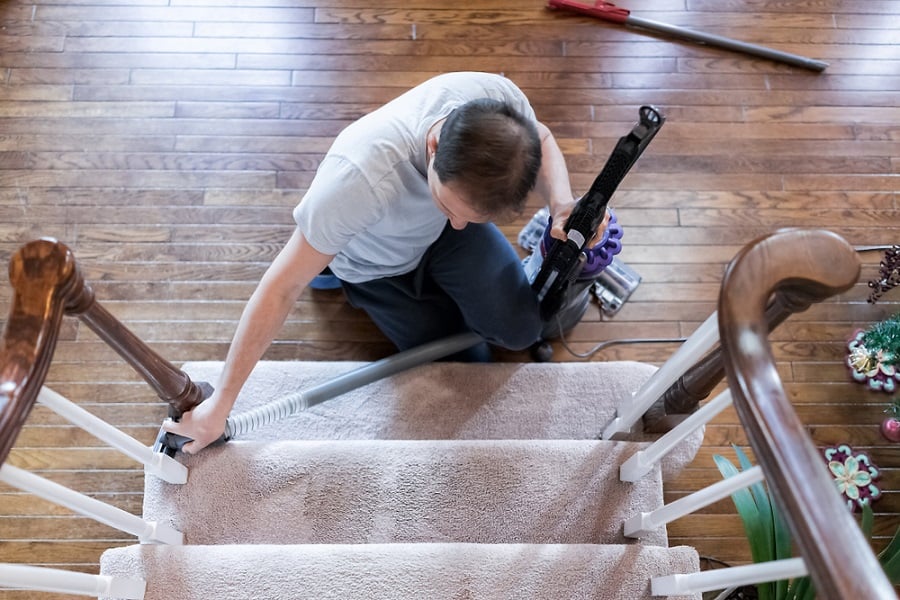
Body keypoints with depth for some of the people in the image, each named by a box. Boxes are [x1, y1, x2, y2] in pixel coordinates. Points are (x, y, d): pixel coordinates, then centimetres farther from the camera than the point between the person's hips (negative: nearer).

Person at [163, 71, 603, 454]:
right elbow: (282, 287, -37)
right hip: (380, 265, -3)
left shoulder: (500, 99, -35)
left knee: (521, 331, -9)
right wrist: (219, 404, -31)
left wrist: (562, 205, -30)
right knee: (471, 364, 6)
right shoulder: (362, 177, -47)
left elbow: (541, 139, -8)